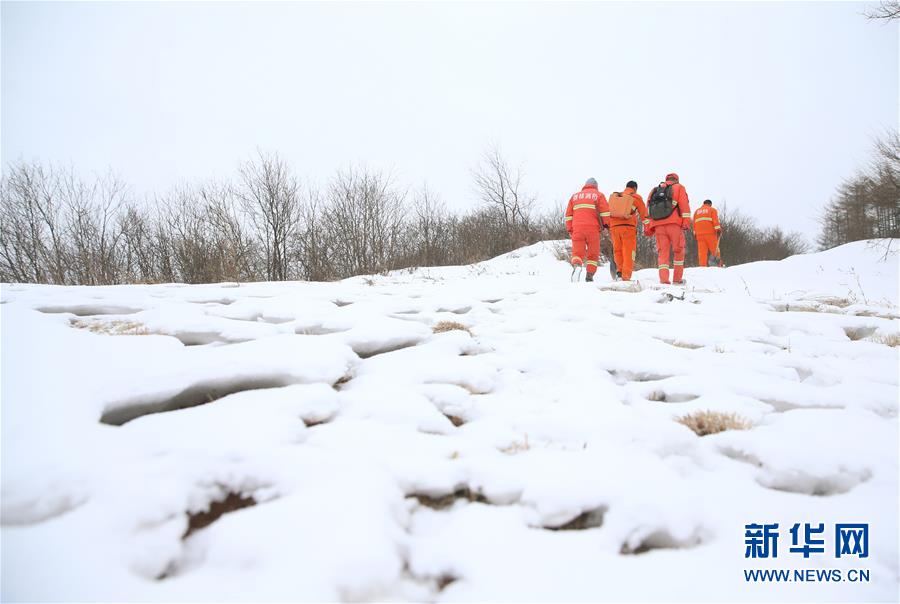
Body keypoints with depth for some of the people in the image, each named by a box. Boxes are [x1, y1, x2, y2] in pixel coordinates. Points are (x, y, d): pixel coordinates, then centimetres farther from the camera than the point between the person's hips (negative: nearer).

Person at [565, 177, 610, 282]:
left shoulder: (574, 196, 21)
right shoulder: (598, 195, 11)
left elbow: (568, 214, 16)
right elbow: (605, 211, -1)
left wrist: (569, 229, 17)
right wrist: (606, 224, 5)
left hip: (577, 228, 2)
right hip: (593, 228, -2)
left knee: (577, 251, -2)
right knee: (593, 252, 7)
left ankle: (576, 265, -31)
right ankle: (590, 274, 0)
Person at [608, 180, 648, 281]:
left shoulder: (614, 196, 17)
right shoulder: (636, 198, 5)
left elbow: (608, 213, 18)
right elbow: (644, 214, 5)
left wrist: (609, 228, 22)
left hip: (614, 227, 4)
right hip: (628, 227, -4)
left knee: (617, 250, 17)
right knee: (629, 252, 0)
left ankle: (620, 271, 9)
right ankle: (626, 277, -4)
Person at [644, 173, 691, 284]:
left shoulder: (654, 191, 24)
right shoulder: (679, 188, 13)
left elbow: (648, 209, 17)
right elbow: (684, 205, -2)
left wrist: (647, 228, 14)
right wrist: (686, 221, -8)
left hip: (658, 225, 3)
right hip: (674, 224, -3)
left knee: (663, 252, 4)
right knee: (678, 250, 9)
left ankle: (664, 279, -9)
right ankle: (677, 279, 9)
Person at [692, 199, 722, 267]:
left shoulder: (697, 211, 21)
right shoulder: (712, 209, 8)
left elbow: (694, 223, 18)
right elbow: (715, 220, -6)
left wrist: (695, 233, 19)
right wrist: (718, 229, -12)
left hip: (699, 234, 4)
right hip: (710, 233, -4)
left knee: (702, 251, -1)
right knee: (714, 249, 0)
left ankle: (703, 265, -9)